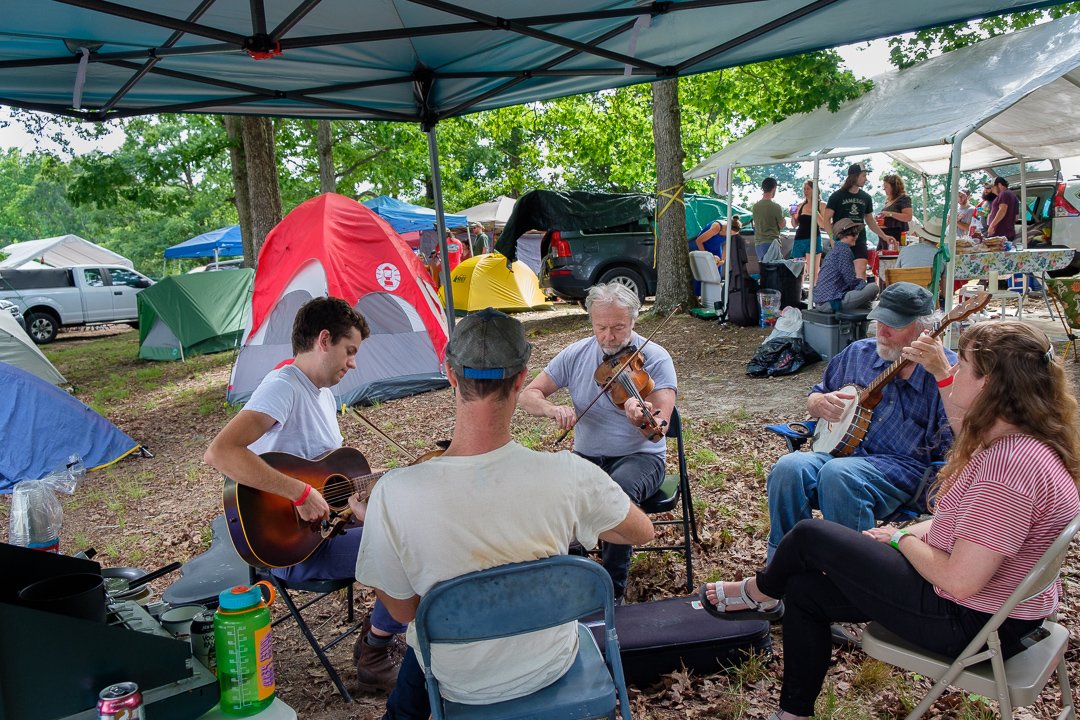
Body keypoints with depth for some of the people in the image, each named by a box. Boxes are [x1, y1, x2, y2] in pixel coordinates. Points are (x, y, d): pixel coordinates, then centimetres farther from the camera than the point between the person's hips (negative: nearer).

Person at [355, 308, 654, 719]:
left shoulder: (394, 493, -31)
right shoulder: (569, 476, -29)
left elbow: (402, 610, -14)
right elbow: (642, 532, -8)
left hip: (462, 686, -1)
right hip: (552, 667, 2)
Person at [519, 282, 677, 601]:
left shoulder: (655, 359, -10)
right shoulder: (576, 355, 2)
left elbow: (658, 431, -21)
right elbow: (528, 396, 2)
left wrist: (642, 420, -45)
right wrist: (552, 409, -20)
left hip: (639, 456, -3)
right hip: (586, 456, 3)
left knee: (619, 490, -37)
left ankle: (613, 590, -15)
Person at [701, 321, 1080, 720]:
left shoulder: (1009, 466, -34)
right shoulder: (1015, 436, -1)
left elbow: (959, 580, -32)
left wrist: (903, 539, -15)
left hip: (972, 623, -10)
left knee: (811, 536, -4)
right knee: (804, 590, 9)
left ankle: (761, 591, 33)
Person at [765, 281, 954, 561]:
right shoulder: (858, 352, 17)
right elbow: (814, 398, 27)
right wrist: (821, 404, 1)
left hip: (903, 465, -5)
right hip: (839, 451, 5)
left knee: (838, 473, -36)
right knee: (788, 468, -26)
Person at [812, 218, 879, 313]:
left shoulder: (835, 249, 20)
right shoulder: (844, 250, -9)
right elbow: (850, 281, -13)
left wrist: (861, 281, 14)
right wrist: (866, 284, 4)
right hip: (831, 302, -10)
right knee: (873, 287, -12)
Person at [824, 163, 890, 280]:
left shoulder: (866, 197, 12)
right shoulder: (837, 196, 0)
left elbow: (870, 221, 21)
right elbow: (827, 219, -3)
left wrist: (884, 236, 14)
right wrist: (833, 238, -15)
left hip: (859, 241, 3)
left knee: (861, 270, -12)